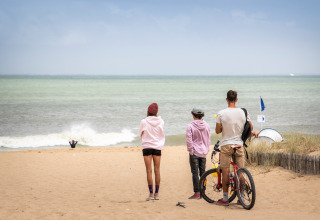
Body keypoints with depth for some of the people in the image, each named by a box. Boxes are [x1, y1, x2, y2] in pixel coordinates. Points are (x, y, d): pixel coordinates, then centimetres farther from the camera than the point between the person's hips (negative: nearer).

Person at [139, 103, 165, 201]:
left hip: (147, 147, -2)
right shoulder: (160, 121, -2)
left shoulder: (144, 122, -8)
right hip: (158, 146, 3)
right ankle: (156, 194, 9)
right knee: (157, 170, 7)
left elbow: (141, 134, 3)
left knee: (149, 170, -1)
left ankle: (151, 194, -5)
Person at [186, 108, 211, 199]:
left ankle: (197, 193, -4)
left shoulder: (190, 126, -11)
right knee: (202, 172, 10)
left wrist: (190, 150, -4)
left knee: (195, 173, -2)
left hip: (194, 152, -5)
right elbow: (208, 139, 10)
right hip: (203, 152, 5)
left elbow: (189, 140, -12)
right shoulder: (206, 126, 4)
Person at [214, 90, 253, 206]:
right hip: (239, 144, 2)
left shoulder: (221, 113, -9)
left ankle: (225, 199, 6)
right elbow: (250, 128, 6)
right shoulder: (243, 112, -1)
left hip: (226, 145, -2)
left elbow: (217, 131, -5)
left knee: (225, 172, 3)